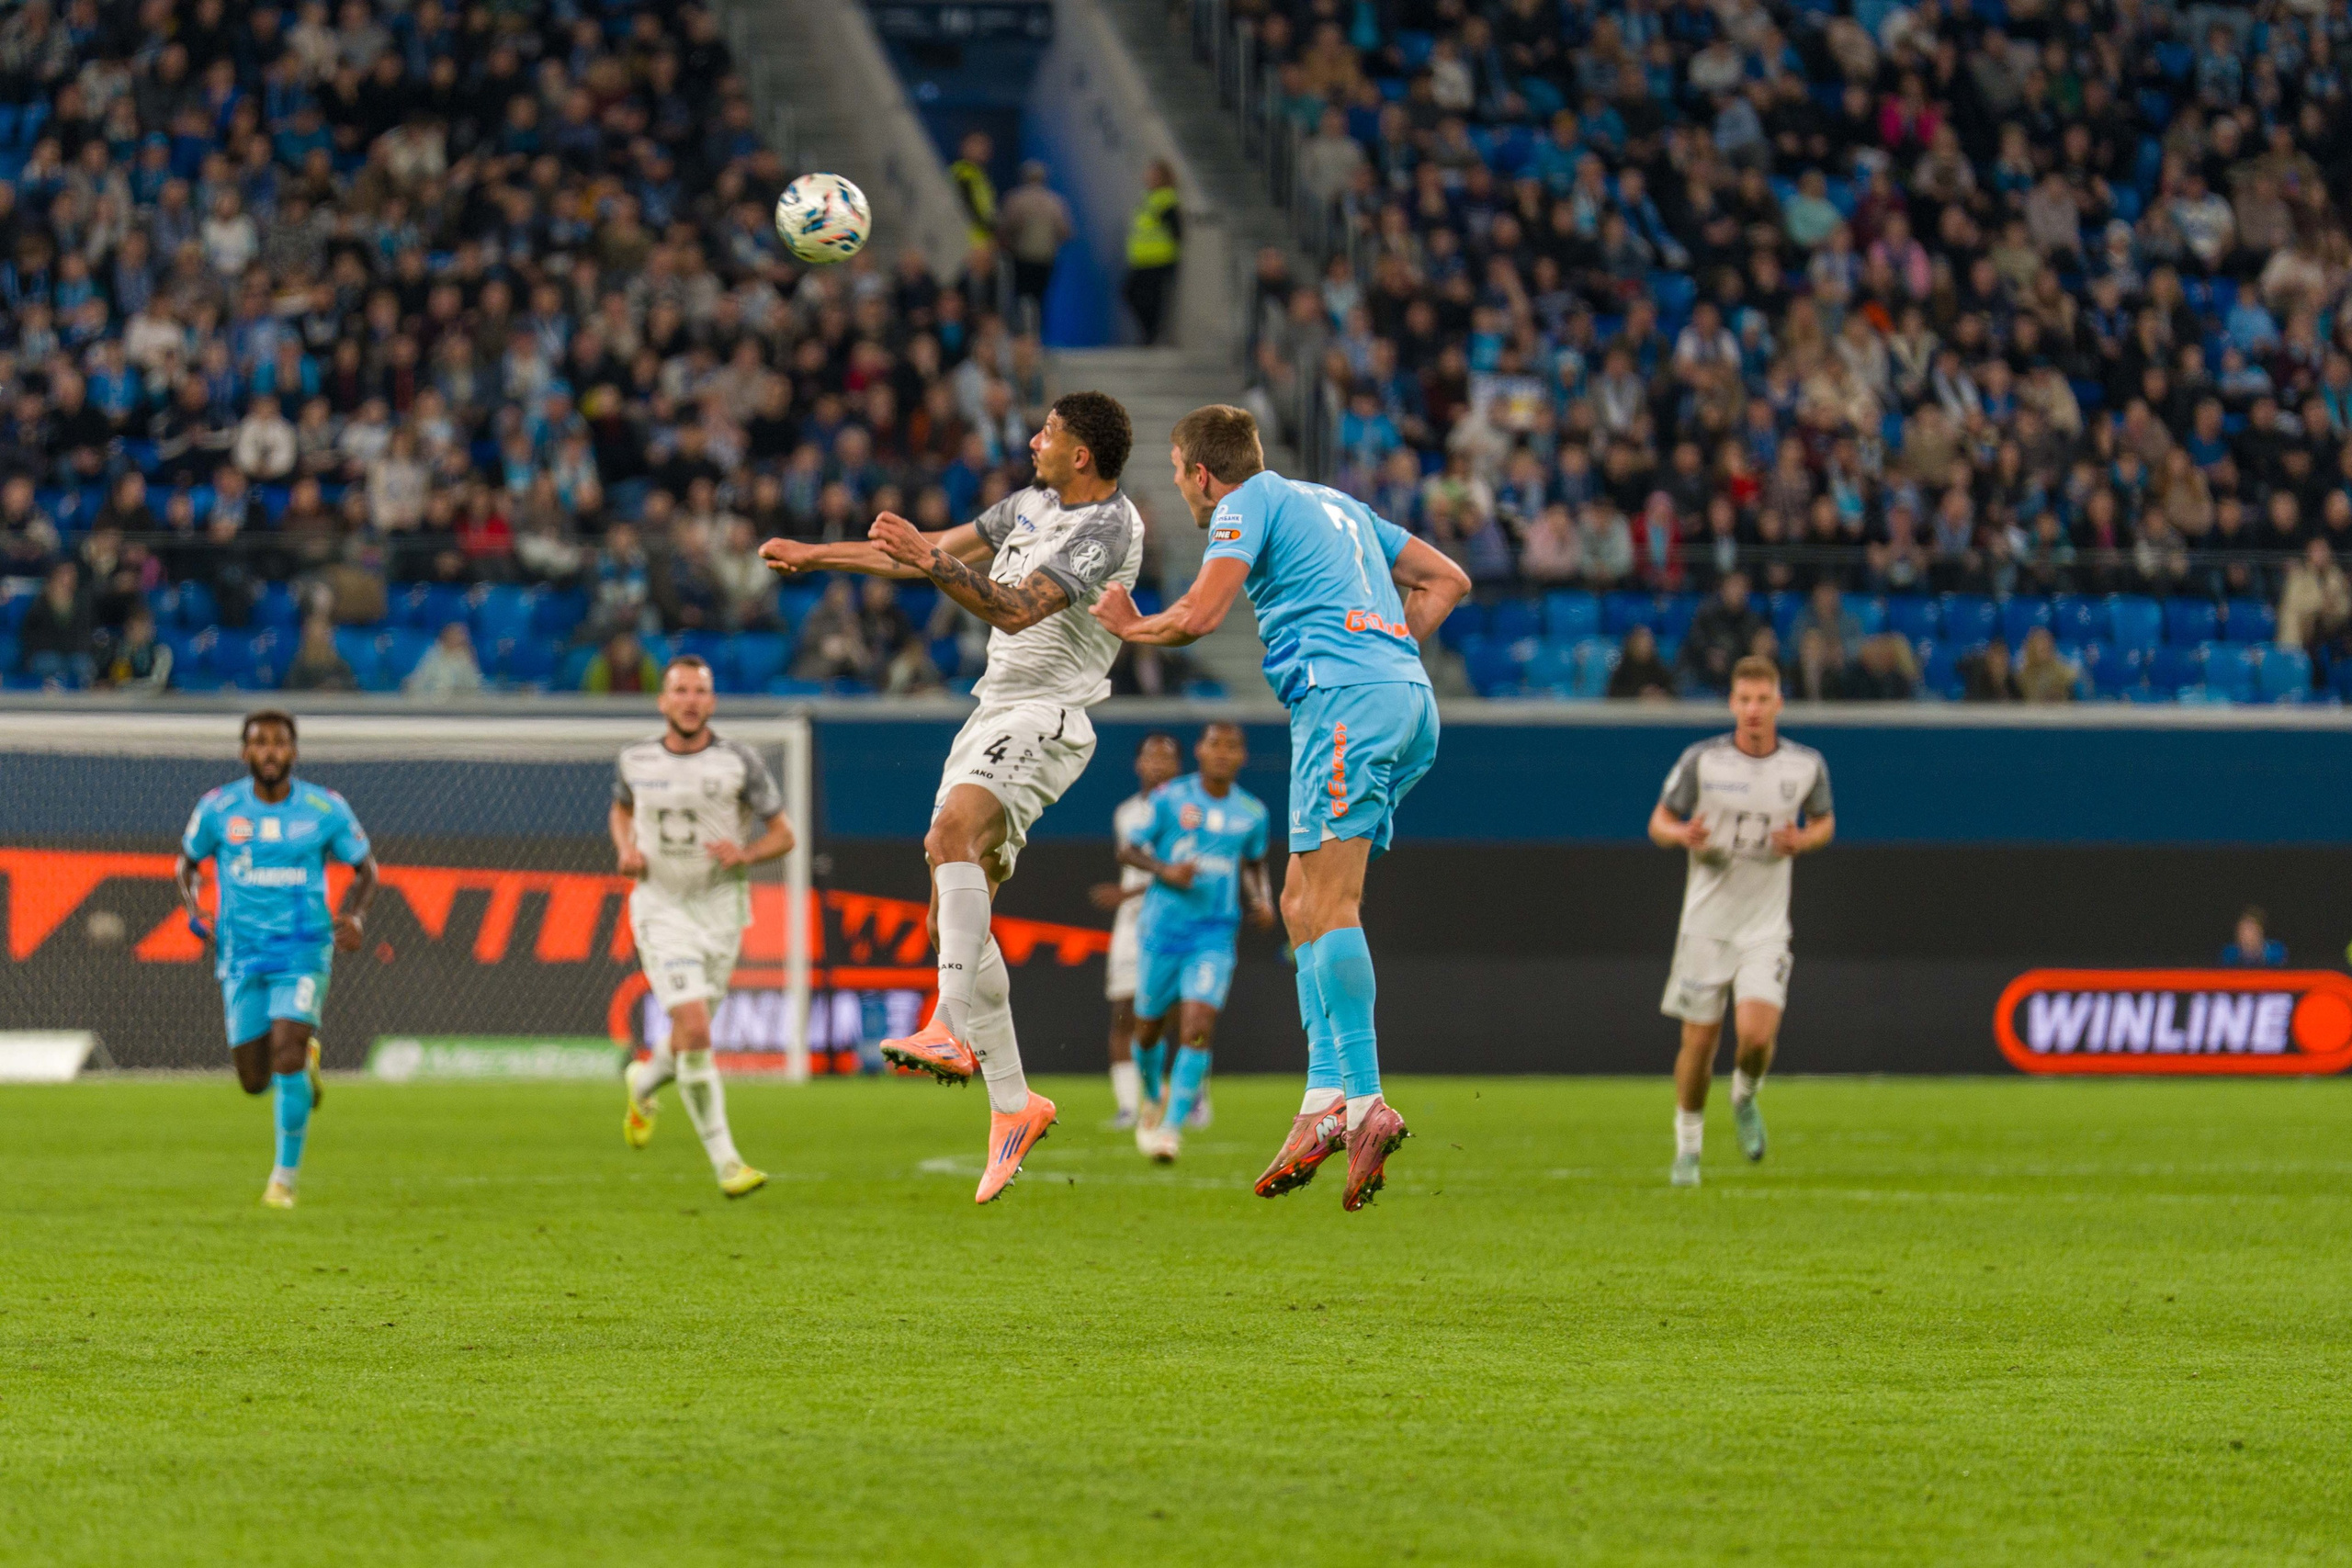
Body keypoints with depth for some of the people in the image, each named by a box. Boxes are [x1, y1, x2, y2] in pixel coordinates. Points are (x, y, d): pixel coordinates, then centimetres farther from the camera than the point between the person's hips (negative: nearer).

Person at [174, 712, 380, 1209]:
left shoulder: (326, 810, -4)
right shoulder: (218, 809, -2)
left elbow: (365, 868, 9)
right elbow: (187, 863, 14)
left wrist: (356, 917, -9)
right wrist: (194, 910, -6)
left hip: (303, 952, -2)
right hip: (242, 957, 2)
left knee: (286, 1060, -19)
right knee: (255, 1082, 1)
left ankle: (285, 1178, -5)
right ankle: (306, 1057, 38)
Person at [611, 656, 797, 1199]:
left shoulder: (738, 761, -7)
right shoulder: (635, 760, -1)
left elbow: (783, 834, 0)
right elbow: (621, 809, 20)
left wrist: (745, 854, -20)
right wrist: (626, 849, -1)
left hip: (721, 905, 1)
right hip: (660, 906, -1)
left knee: (691, 1039, 10)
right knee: (695, 1031, -16)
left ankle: (644, 1084, 47)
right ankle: (724, 1160, -10)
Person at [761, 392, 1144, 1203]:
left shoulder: (1108, 527, -13)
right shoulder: (1036, 503, 16)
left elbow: (1019, 610, -24)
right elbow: (941, 551, 26)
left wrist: (931, 562, -34)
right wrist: (815, 556, 28)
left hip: (1044, 718, -10)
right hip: (993, 712, 10)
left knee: (951, 834, -34)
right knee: (953, 917, 4)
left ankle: (953, 1031, -45)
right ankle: (1012, 1106, 7)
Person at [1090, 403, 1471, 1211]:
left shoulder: (1249, 503, 4)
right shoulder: (1331, 502, 29)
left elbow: (1199, 614, -8)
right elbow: (1447, 579, 30)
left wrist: (1130, 628, 11)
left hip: (1345, 696, -9)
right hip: (1408, 698, 9)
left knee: (1327, 903, -14)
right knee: (1303, 901, 9)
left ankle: (1366, 1105, -24)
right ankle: (1325, 1099, 0)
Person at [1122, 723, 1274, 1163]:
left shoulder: (1252, 813, 5)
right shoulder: (1169, 800, -4)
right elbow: (1127, 850, 1)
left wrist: (1263, 902, 4)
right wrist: (1165, 871, -17)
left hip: (1215, 935, 0)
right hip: (1164, 928, 0)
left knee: (1197, 1029, -17)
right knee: (1148, 1028, 10)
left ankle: (1172, 1127, -14)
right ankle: (1154, 1101, 40)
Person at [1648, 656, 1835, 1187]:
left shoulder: (1807, 765, -1)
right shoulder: (1701, 760, -6)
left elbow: (1824, 822, 15)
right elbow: (1659, 822, 3)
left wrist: (1802, 841, -8)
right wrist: (1683, 836, -20)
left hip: (1766, 927, 0)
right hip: (1706, 922, 0)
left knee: (1757, 1033, -18)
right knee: (1699, 1043, 2)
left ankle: (1745, 1097, 16)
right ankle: (1688, 1143, 24)